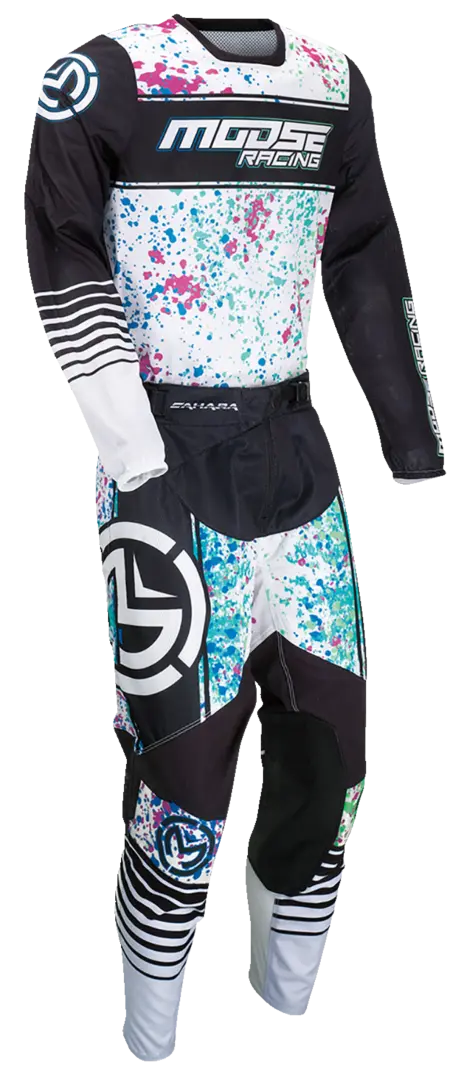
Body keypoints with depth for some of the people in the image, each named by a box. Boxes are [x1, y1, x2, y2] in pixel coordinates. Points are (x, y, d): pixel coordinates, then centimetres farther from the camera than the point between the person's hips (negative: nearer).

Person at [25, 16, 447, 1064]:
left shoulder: (335, 82, 11)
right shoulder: (111, 75, -6)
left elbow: (370, 281, 15)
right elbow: (68, 285, -12)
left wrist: (416, 455, 13)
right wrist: (140, 470, -19)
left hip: (298, 460, 6)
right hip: (167, 459, -5)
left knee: (328, 760, 8)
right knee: (189, 784, -4)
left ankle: (286, 1010, 29)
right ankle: (150, 1045, 17)